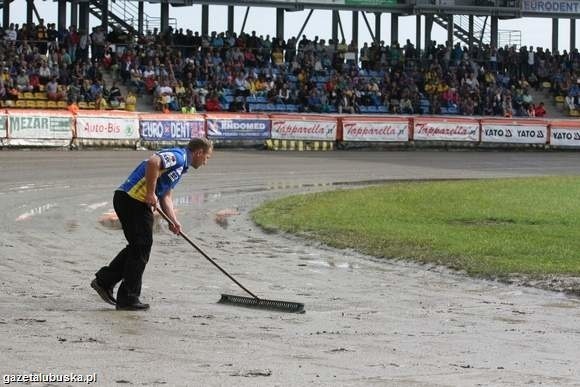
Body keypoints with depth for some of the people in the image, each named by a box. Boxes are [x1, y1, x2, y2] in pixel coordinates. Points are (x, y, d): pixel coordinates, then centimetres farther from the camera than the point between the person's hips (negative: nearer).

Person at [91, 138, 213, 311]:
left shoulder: (181, 165, 24)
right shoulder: (178, 157, -10)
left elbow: (166, 196, 25)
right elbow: (153, 162, -29)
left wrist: (174, 221, 11)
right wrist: (151, 193, -22)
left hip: (125, 199, 10)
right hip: (133, 199, -10)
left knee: (138, 246, 18)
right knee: (141, 248, -3)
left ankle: (104, 280, 21)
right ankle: (128, 298, 2)